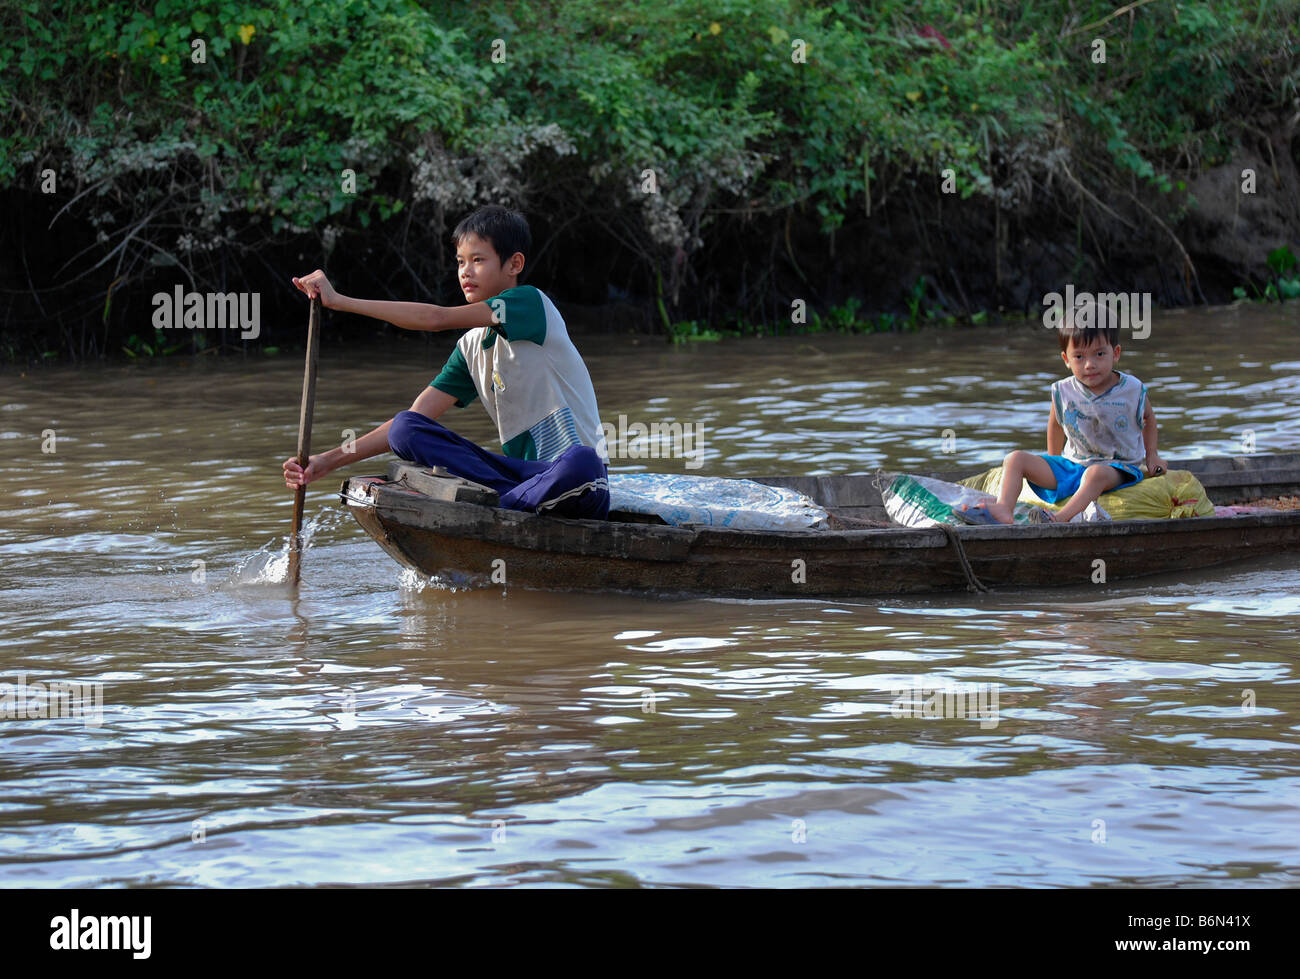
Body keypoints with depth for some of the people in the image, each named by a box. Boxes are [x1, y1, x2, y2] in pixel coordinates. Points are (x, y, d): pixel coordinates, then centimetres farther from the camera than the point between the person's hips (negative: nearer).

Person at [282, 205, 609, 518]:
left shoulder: (531, 302, -7)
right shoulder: (471, 347, 15)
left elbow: (437, 318, -17)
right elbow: (415, 421, 11)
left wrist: (339, 301, -17)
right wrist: (330, 461, 1)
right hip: (521, 470, 7)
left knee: (582, 463, -44)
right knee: (406, 427, -11)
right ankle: (519, 500, -25)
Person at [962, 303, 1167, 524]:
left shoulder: (1133, 390, -8)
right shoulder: (1064, 393, -4)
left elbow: (1148, 417, 15)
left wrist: (1151, 455, 13)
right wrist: (1053, 462, 21)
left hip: (1119, 467, -4)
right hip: (1072, 464, 4)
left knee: (1097, 473, -42)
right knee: (1016, 459, -11)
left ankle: (1063, 518, -57)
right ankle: (1003, 510, -33)